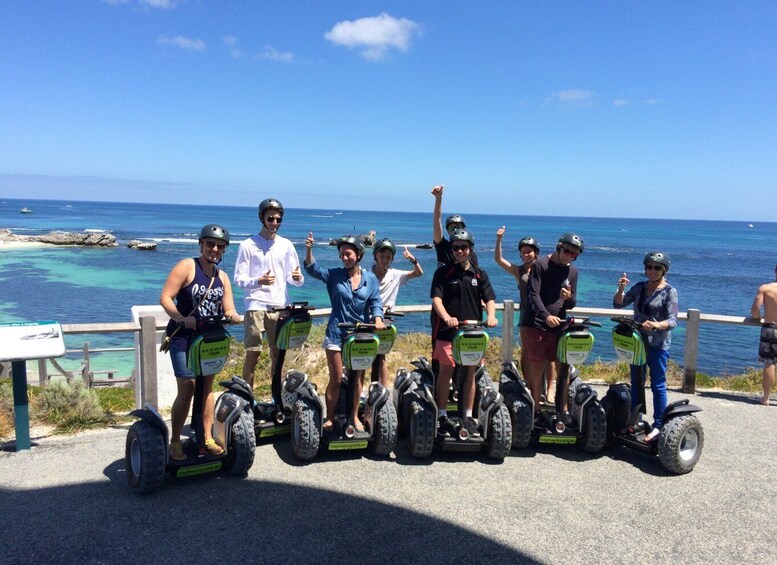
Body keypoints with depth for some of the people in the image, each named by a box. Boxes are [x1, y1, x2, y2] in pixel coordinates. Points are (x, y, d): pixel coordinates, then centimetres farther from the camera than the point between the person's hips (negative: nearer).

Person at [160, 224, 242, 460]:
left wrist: (234, 316, -18)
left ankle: (207, 438, 20)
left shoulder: (222, 277, 10)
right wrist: (181, 318, -31)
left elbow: (229, 310, 5)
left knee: (207, 387, 11)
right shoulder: (187, 266, -8)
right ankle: (175, 442, 6)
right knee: (187, 389, -8)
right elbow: (165, 297, -15)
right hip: (184, 336, -6)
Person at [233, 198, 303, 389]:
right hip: (257, 306, -3)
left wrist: (298, 278, -12)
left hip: (280, 306, 3)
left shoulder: (286, 245, 10)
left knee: (277, 353, 9)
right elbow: (238, 279, -3)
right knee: (253, 354, -3)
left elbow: (292, 278, 12)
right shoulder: (248, 245, 0)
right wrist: (258, 281, -21)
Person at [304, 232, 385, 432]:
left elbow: (375, 302, 0)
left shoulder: (370, 278, 3)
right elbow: (313, 269, -12)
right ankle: (330, 418, 16)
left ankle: (354, 415, 27)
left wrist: (378, 319, -19)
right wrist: (309, 250, -28)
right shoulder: (335, 275, 0)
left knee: (358, 377, 11)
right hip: (336, 333, -1)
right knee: (336, 379, 2)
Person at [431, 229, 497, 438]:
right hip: (448, 331, -3)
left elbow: (489, 299, 4)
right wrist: (446, 317, -28)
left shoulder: (480, 275, 9)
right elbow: (436, 298, -10)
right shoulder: (443, 273, 1)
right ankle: (442, 417, 11)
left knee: (470, 373, 8)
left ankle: (468, 417, 18)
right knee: (446, 372, 0)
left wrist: (491, 315, -18)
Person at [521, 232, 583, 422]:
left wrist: (569, 298, -10)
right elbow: (533, 294, -12)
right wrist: (546, 316, -27)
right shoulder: (540, 265, -3)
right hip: (536, 324, -4)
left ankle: (563, 409, 11)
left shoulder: (572, 271, 13)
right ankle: (536, 409, 9)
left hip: (558, 326, 5)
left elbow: (571, 305, 14)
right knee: (537, 367, -1)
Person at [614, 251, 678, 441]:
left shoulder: (669, 292, -7)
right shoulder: (639, 287, 7)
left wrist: (656, 325, -34)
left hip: (658, 345, -5)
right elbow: (618, 304, 5)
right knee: (636, 383, 14)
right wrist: (621, 288, -13)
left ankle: (658, 425, 7)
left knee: (658, 385, -1)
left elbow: (672, 321, -13)